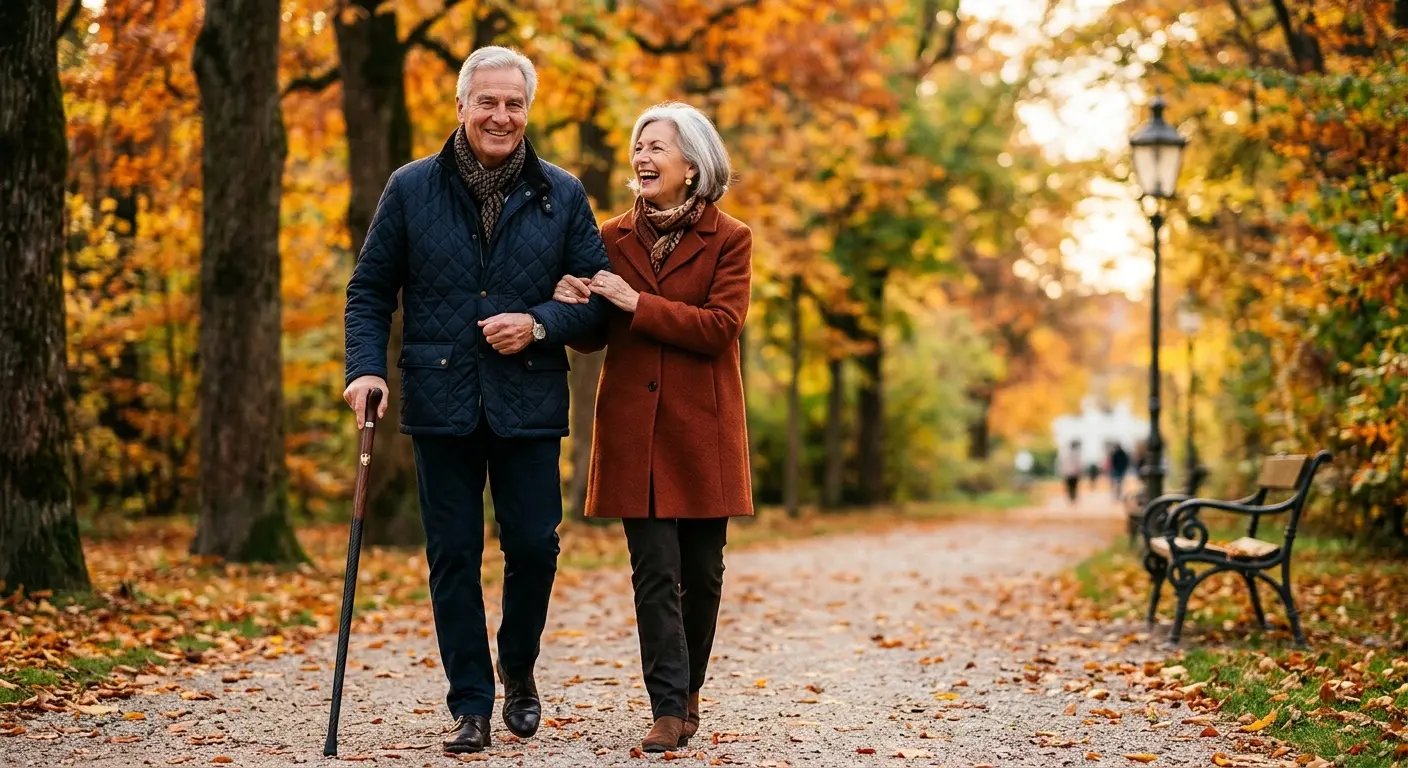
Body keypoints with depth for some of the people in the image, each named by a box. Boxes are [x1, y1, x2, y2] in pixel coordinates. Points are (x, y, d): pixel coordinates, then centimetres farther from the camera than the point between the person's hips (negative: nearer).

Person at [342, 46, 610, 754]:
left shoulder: (561, 195, 5)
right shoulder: (411, 189, 4)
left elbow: (598, 294, 7)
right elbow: (369, 290, 7)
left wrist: (539, 324, -11)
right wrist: (365, 366, -7)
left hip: (529, 403, 0)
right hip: (440, 402, 0)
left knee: (534, 547, 1)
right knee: (453, 556, 3)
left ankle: (518, 671, 28)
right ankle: (470, 706, 13)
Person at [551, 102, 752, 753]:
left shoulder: (729, 239, -1)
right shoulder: (614, 237, 8)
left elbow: (721, 327, -13)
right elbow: (595, 336, 12)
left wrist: (637, 304, -17)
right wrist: (576, 306, -10)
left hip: (702, 428, -1)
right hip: (633, 427, 1)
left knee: (702, 570, 6)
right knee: (654, 571, -4)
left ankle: (688, 689, 26)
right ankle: (669, 709, -3)